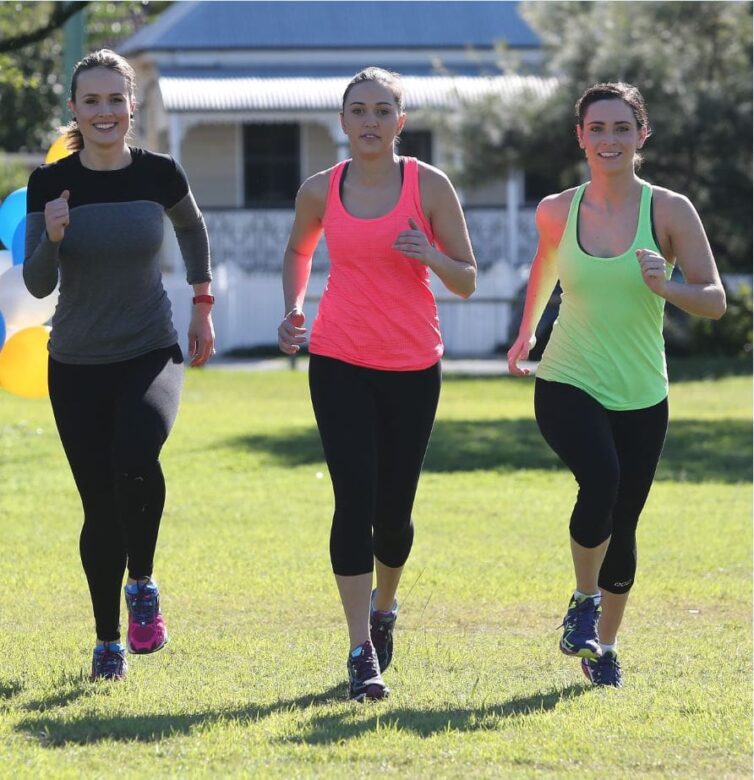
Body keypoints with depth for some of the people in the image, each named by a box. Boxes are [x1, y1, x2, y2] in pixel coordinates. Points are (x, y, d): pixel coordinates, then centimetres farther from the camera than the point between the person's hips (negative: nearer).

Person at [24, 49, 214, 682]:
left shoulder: (160, 176, -6)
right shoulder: (50, 184, -7)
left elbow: (193, 228, 16)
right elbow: (37, 285, -6)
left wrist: (203, 307, 17)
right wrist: (52, 239, -25)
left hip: (151, 355, -1)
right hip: (78, 367, 1)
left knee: (136, 459, -30)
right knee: (100, 505, 4)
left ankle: (142, 584, -6)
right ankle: (108, 642, 23)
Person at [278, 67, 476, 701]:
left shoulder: (430, 187, -3)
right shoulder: (321, 191, 2)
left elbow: (467, 282, 0)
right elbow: (298, 251, 22)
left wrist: (433, 257, -20)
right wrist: (293, 308, 5)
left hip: (413, 368, 0)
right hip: (339, 362, 0)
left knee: (393, 510, 6)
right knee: (354, 501, -12)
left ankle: (383, 607, 37)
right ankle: (363, 653, -10)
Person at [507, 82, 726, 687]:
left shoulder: (669, 211, -5)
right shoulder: (557, 212, 0)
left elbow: (715, 300, -8)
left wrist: (665, 287, -26)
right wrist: (526, 332, 21)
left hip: (641, 397, 1)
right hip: (567, 386, -1)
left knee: (622, 525, 6)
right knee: (601, 479, -28)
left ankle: (604, 644, 28)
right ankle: (584, 600, -5)